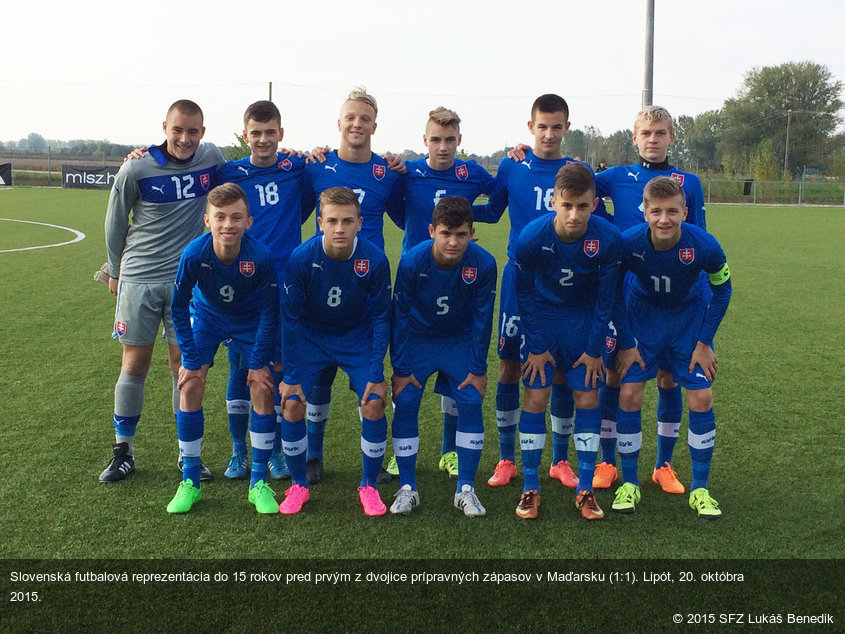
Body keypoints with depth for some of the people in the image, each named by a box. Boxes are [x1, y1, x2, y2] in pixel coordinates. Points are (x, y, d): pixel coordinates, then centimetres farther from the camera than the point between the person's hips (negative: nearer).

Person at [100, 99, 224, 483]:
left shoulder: (212, 159, -2)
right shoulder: (135, 169, -8)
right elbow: (115, 224, 4)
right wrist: (115, 272, 13)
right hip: (139, 279, -1)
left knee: (184, 366, 4)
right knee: (134, 365, 3)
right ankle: (123, 451, 18)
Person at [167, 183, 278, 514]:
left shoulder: (261, 258, -33)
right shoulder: (194, 254, -31)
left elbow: (269, 312, -17)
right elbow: (178, 306, -14)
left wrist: (259, 363, -14)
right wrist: (190, 359, -13)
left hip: (250, 322, -1)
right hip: (206, 316, 1)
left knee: (263, 389, -11)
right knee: (190, 387, -10)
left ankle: (259, 483, 5)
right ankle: (190, 482, 5)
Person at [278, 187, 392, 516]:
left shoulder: (374, 259, -24)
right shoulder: (302, 258, -26)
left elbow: (380, 318, -12)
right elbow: (290, 318, -15)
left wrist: (376, 374, -13)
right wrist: (290, 375, -14)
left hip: (357, 338, 0)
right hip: (310, 337, 0)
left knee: (374, 403, -13)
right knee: (292, 403, -13)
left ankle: (369, 486, 9)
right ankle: (298, 485, 10)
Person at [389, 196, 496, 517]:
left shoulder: (483, 264, -24)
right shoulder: (412, 262, -26)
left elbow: (482, 319, -11)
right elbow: (400, 315, -13)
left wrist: (478, 369, -7)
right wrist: (400, 368, -11)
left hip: (460, 341, 1)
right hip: (417, 339, -1)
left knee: (471, 403, -9)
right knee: (405, 403, -10)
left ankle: (466, 489, 6)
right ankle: (407, 489, 5)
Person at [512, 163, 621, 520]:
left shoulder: (608, 239, -23)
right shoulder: (531, 238, -25)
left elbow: (605, 298, -9)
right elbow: (525, 294, -10)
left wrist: (594, 349, -6)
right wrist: (536, 347, -8)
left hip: (584, 321, 1)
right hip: (541, 319, -1)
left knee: (588, 399, -2)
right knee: (536, 398, -6)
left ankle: (585, 490, 11)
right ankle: (530, 488, 8)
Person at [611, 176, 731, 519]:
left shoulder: (705, 246, -29)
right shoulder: (628, 243, -28)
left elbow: (722, 289, -8)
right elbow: (614, 293, -10)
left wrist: (704, 342, -8)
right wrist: (626, 343, -9)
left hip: (690, 317, 0)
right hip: (642, 315, 0)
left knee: (701, 398, -5)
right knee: (629, 395, -9)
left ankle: (699, 489, 12)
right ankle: (628, 484, 9)